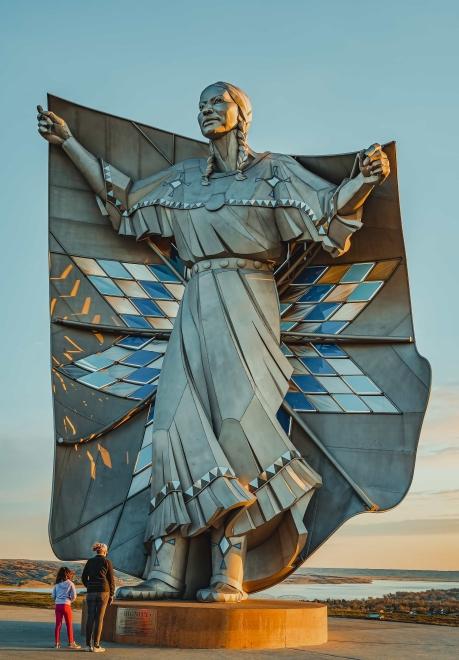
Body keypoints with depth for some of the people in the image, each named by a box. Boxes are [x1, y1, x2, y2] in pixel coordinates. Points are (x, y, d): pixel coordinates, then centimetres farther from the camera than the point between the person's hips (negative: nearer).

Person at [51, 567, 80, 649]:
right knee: (69, 624, 6)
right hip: (66, 605, -3)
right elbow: (74, 596, -5)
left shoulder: (56, 584, 7)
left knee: (58, 624, 10)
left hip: (57, 605, 3)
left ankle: (56, 643, 11)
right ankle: (71, 643, 9)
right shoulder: (70, 583, -3)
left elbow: (53, 596, 7)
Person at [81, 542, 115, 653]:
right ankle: (96, 646, -4)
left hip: (91, 592, 3)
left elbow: (84, 578, 9)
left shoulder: (89, 561, 9)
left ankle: (88, 645, 5)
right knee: (99, 618, -2)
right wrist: (111, 595, 4)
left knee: (90, 618, 7)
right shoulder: (107, 562, -1)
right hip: (103, 592, -3)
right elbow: (111, 580, -2)